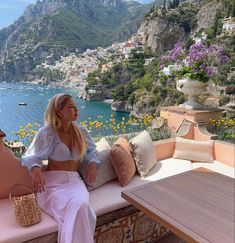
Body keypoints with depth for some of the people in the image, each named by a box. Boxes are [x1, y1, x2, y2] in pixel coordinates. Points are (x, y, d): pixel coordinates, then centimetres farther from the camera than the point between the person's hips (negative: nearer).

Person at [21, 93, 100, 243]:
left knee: (81, 205, -31)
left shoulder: (81, 131, 9)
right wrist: (35, 169, -23)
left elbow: (91, 150, 26)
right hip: (53, 181, -3)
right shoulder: (47, 132, -5)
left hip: (74, 180, 4)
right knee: (75, 209, -32)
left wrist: (93, 163, 5)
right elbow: (31, 156, -1)